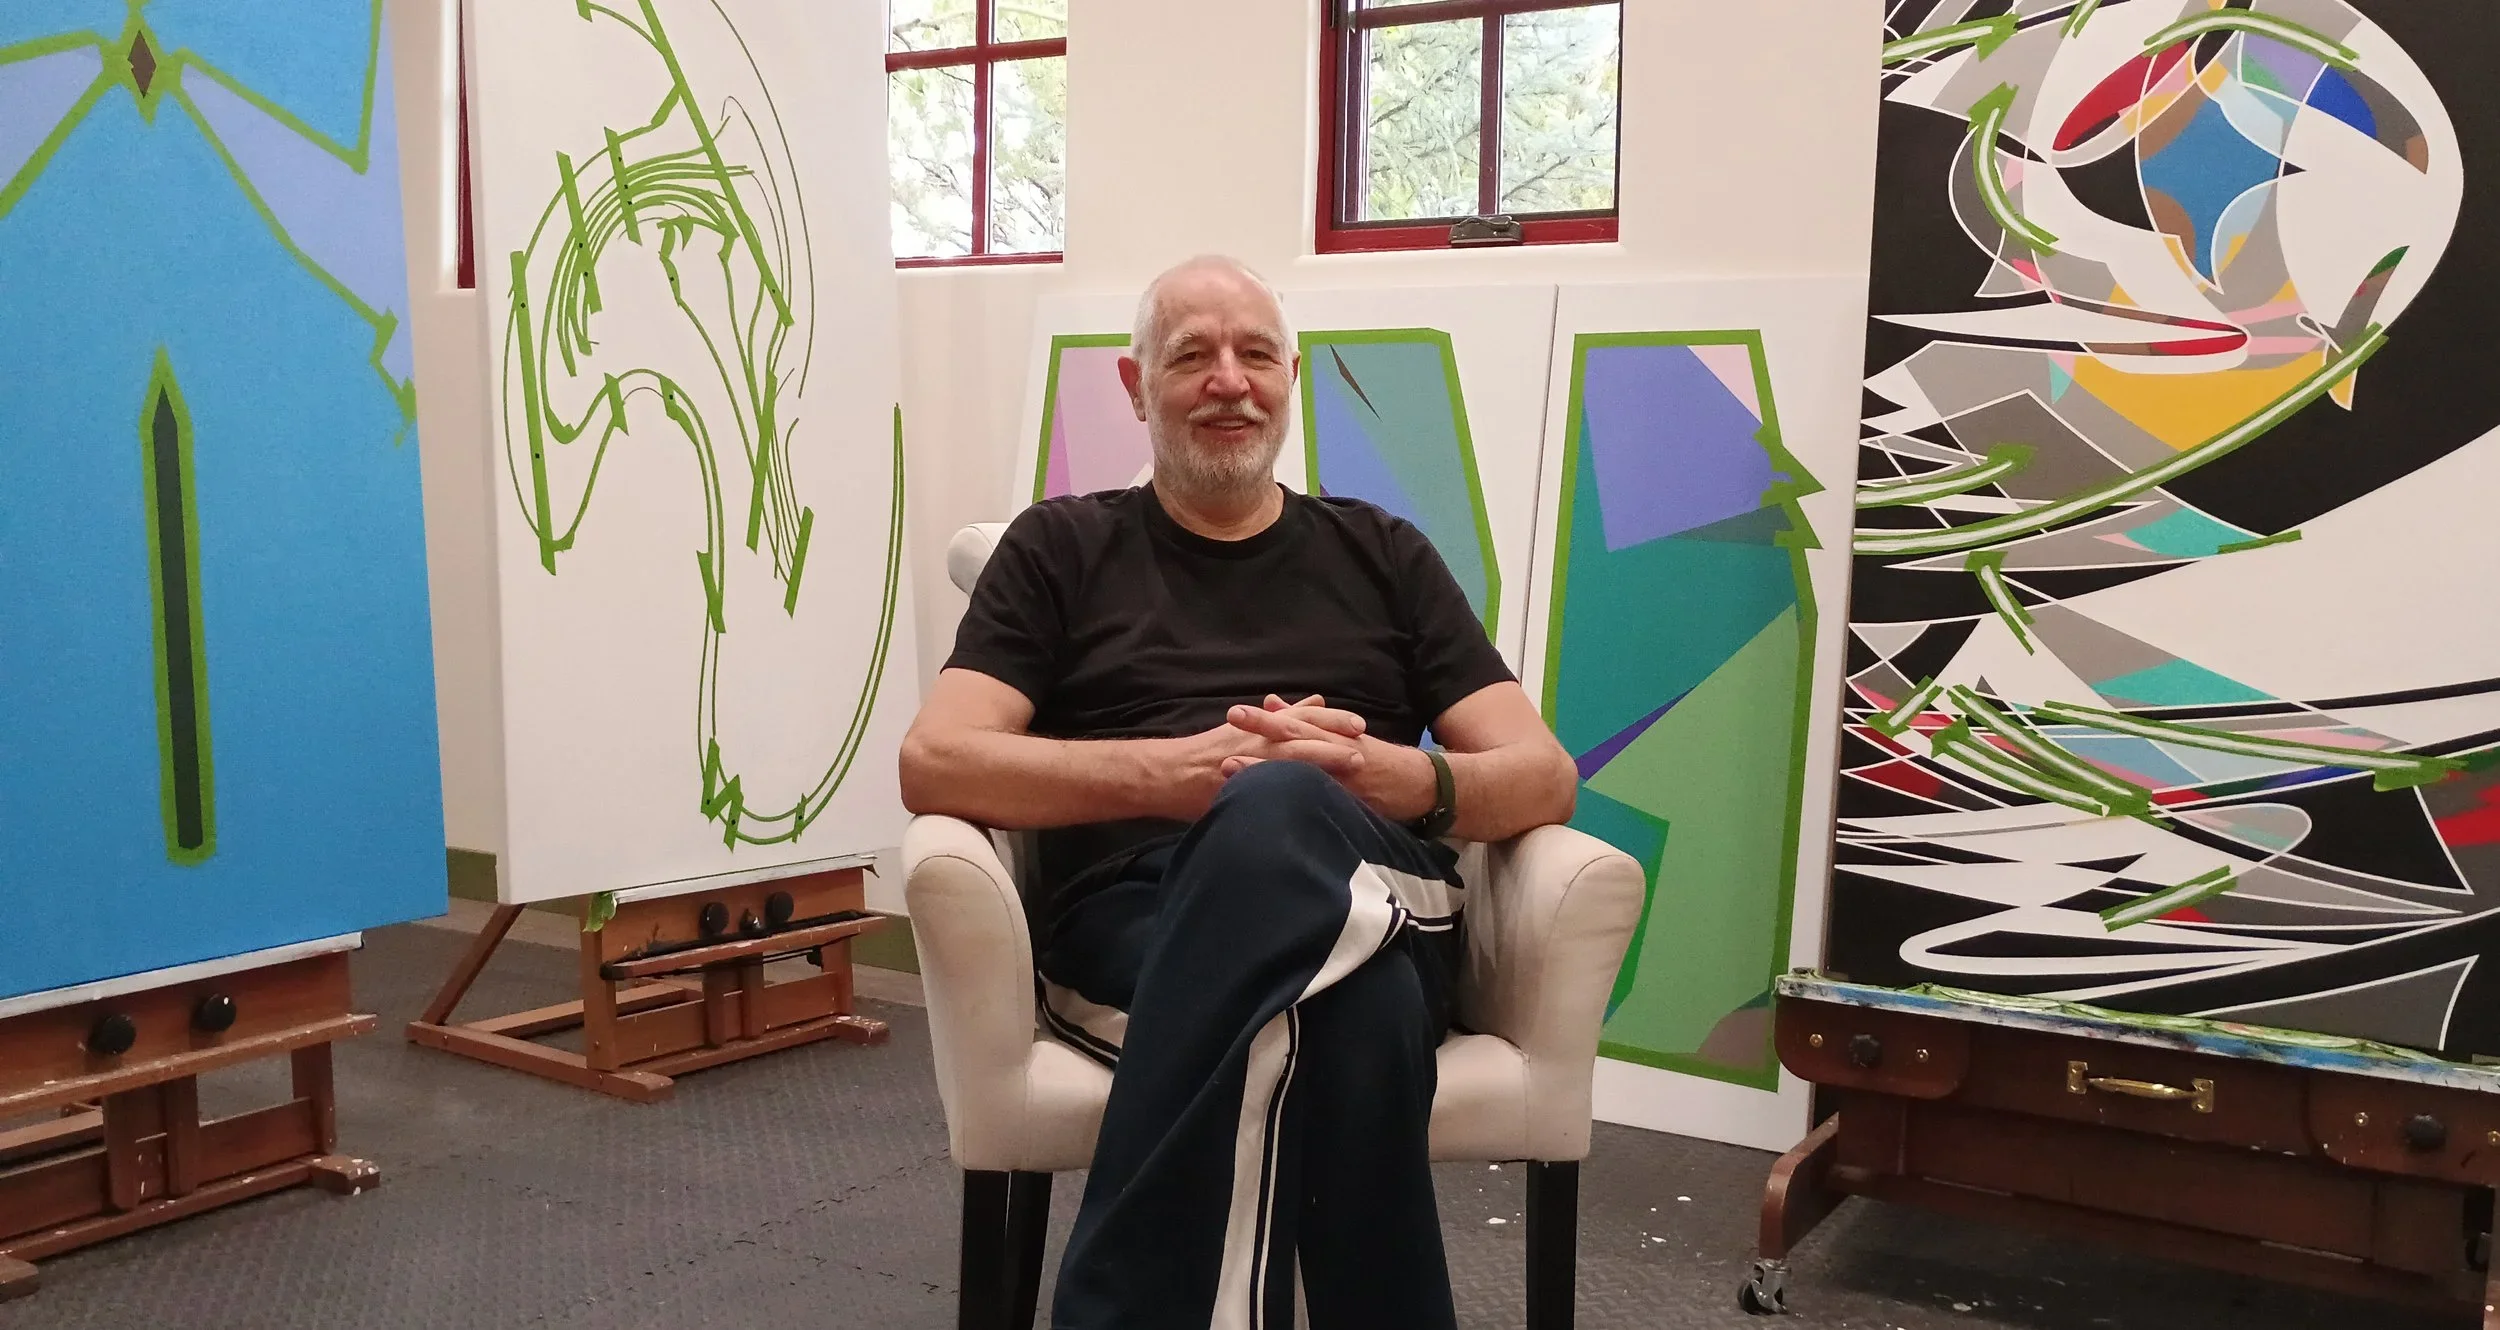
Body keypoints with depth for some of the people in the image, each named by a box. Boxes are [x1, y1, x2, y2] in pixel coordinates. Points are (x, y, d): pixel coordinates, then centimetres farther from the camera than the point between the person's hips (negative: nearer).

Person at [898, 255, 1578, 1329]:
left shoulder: (1383, 554, 23)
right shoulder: (1063, 547, 19)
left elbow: (1545, 777, 14)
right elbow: (934, 764, 4)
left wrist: (1396, 777, -11)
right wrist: (1173, 773, -13)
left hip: (1379, 909, 2)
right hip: (1132, 918, -2)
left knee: (1279, 810, -38)